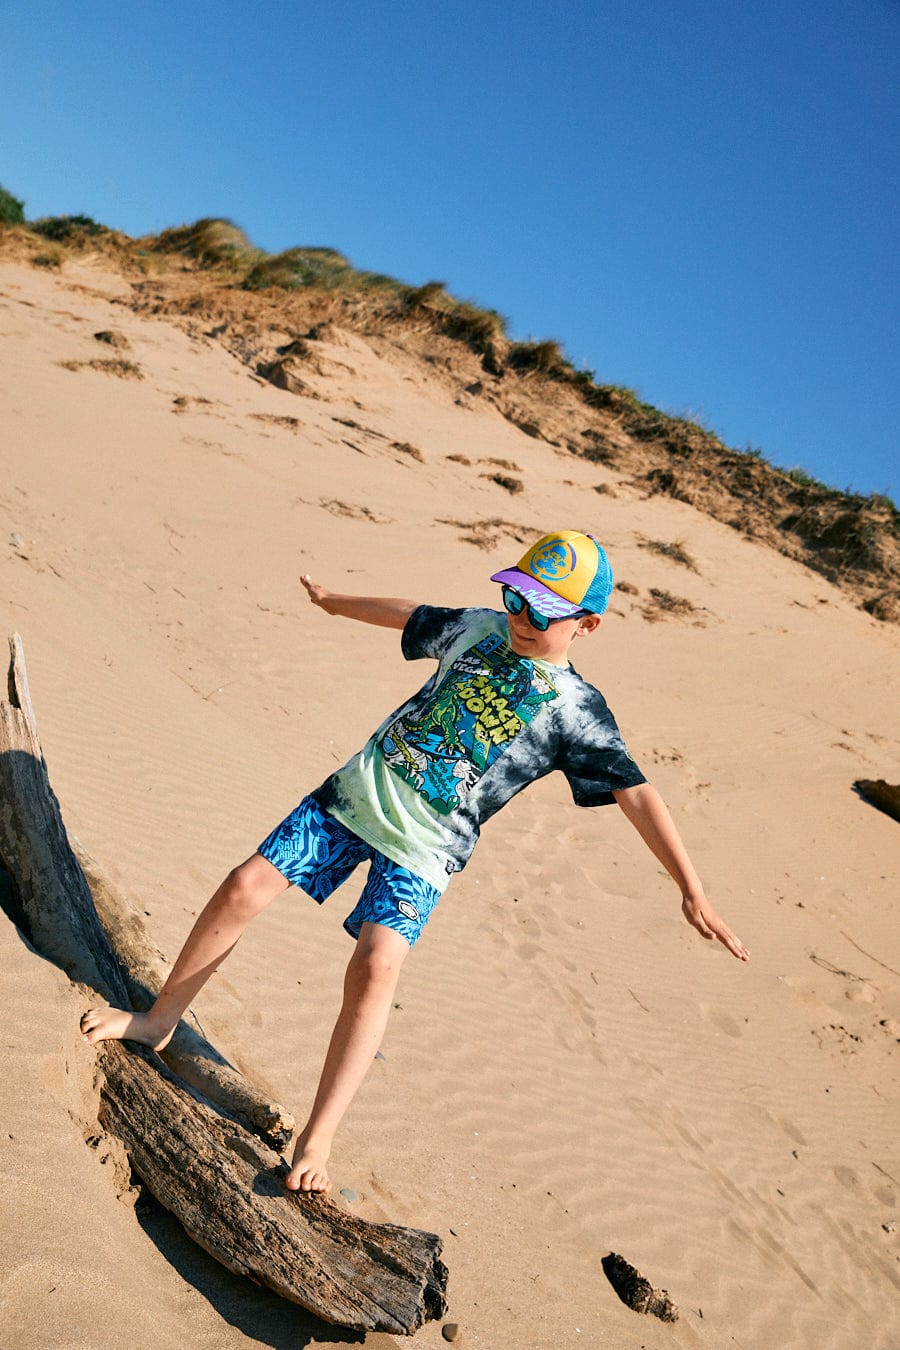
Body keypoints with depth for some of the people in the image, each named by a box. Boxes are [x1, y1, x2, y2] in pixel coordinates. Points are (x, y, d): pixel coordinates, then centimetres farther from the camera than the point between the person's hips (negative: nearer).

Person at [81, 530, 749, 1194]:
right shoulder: (480, 628, 5)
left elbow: (638, 795, -11)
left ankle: (316, 1141, -6)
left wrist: (693, 890, -16)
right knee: (244, 889, -2)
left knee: (375, 970, -22)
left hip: (422, 848, -4)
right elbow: (410, 615, 22)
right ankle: (157, 1021, 20)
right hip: (359, 791, 4)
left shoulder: (578, 710, -7)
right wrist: (335, 601, 37)